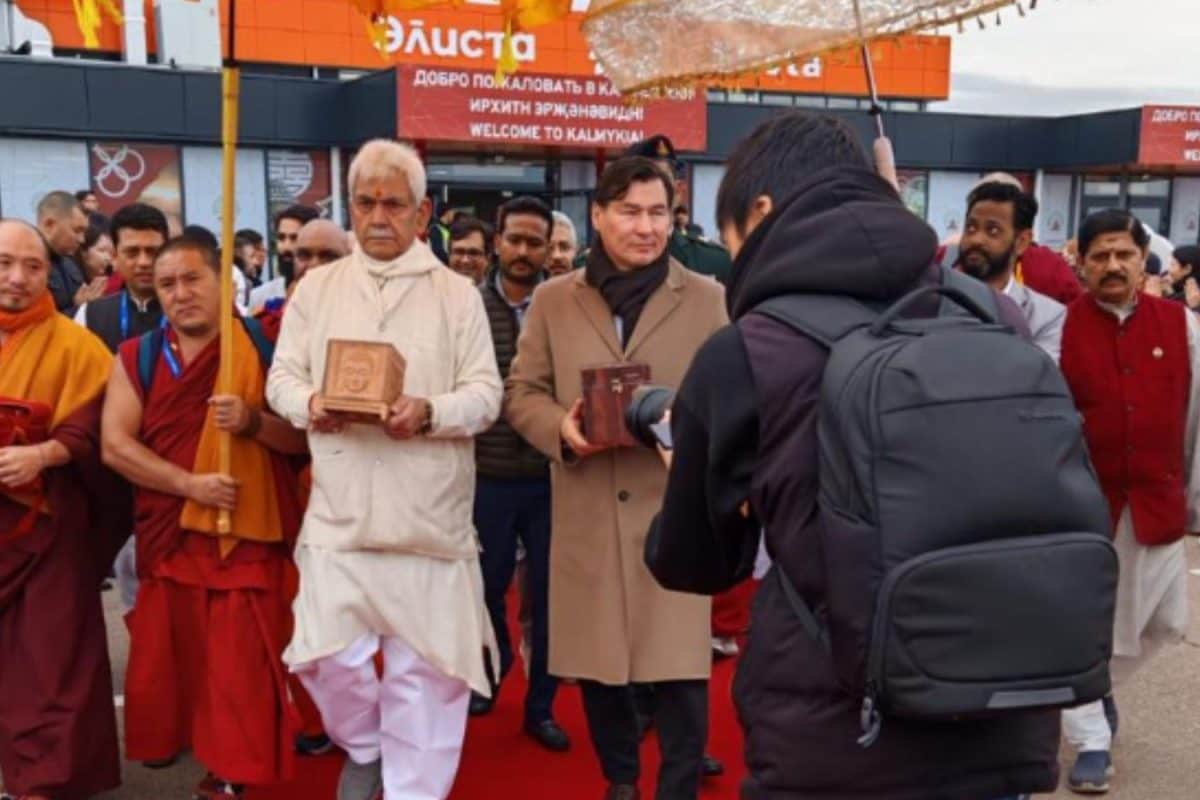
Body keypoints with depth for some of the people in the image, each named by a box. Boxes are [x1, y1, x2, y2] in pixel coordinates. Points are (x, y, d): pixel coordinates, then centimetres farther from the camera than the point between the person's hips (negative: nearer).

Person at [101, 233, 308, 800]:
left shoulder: (264, 349, -2)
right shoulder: (136, 358, 6)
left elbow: (305, 437, -4)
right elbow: (115, 444, -4)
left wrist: (253, 421, -22)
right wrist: (188, 484, -16)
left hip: (246, 531, -3)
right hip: (167, 533, 3)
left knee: (241, 661, -1)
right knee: (167, 653, 14)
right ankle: (169, 740, 35)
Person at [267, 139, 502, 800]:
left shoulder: (457, 293, 3)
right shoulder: (317, 287, 9)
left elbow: (486, 394, -2)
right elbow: (281, 376, 9)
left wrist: (430, 412, -22)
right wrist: (309, 403, -14)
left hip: (429, 513, -1)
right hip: (340, 510, 2)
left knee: (423, 663, 5)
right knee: (327, 654, 4)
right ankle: (364, 746, 35)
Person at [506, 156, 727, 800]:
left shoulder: (708, 299, 5)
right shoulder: (553, 300, 8)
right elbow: (521, 393, 7)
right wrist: (562, 428, -13)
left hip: (675, 507, -1)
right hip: (587, 512, 2)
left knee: (679, 666, -1)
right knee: (596, 659, 13)